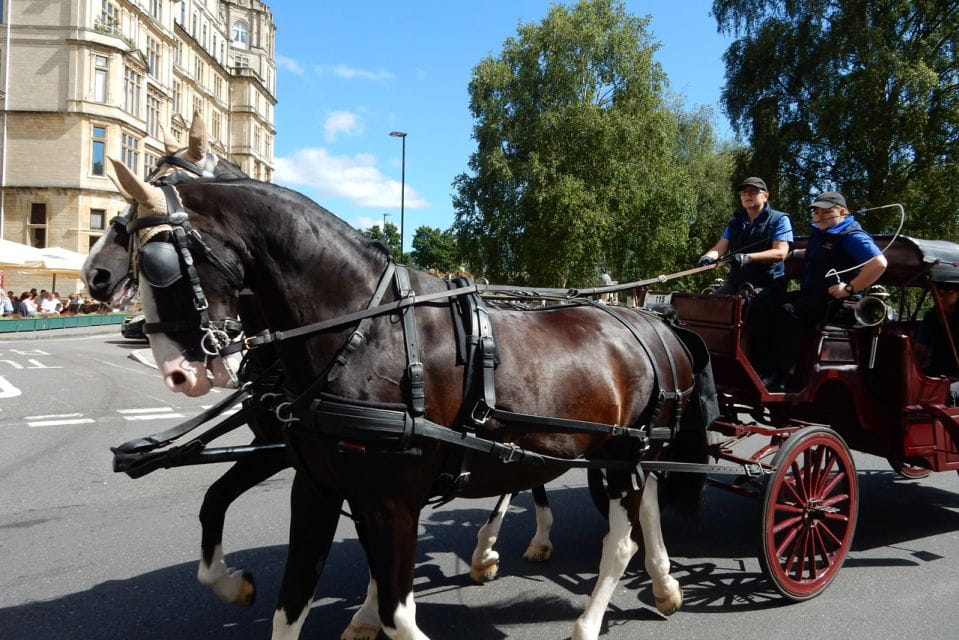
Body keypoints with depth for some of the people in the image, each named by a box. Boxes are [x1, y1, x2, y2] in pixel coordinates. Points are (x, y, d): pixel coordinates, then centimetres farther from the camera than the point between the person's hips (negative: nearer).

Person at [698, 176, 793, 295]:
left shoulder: (779, 220, 2)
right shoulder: (735, 222, 19)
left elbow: (780, 252, -10)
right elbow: (719, 248, 9)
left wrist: (748, 258, -26)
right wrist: (708, 257, -17)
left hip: (766, 286, -5)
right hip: (735, 283, 5)